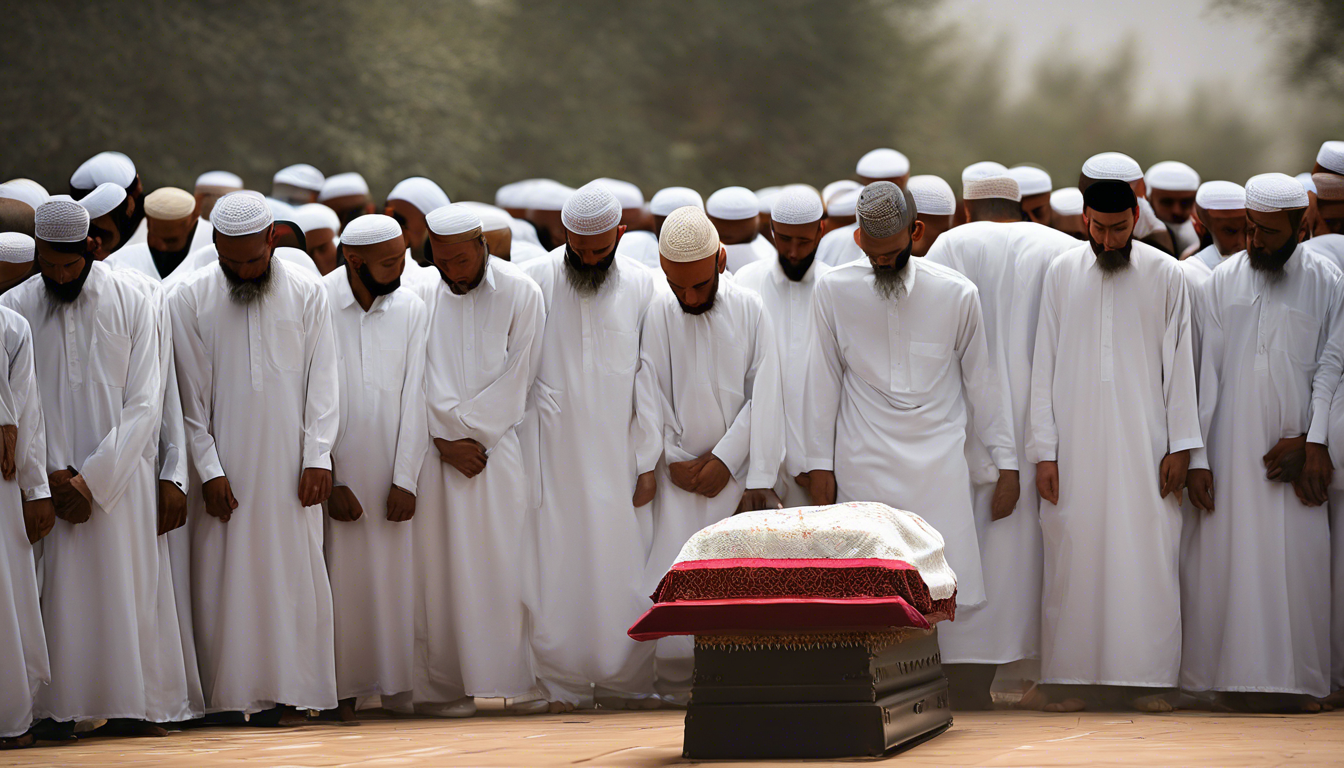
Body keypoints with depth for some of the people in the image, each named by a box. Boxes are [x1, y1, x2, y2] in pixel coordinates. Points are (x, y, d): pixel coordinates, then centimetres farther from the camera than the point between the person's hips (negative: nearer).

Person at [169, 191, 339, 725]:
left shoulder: (306, 294, 4)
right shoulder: (190, 298, 1)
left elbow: (322, 381, 4)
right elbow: (190, 394, 0)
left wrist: (318, 457, -5)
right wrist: (209, 469, -6)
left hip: (291, 467, 1)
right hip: (223, 467, -1)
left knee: (293, 575, -1)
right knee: (224, 576, -3)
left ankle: (285, 693, 4)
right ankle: (229, 696, 2)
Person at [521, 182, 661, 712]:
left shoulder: (641, 286, 4)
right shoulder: (533, 281, 1)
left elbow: (649, 376, 4)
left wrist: (649, 460, 0)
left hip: (617, 454, 1)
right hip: (551, 453, -1)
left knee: (623, 566, 0)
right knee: (556, 567, -3)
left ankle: (627, 683, 9)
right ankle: (563, 684, 5)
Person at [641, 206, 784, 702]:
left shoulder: (749, 309, 1)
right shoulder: (657, 313, -1)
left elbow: (762, 397, -1)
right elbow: (650, 398, 1)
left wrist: (724, 459, -7)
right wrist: (674, 459, -5)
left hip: (736, 470, 0)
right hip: (678, 473, 0)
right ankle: (675, 683, -1)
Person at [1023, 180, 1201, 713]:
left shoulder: (1165, 274, 4)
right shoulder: (1062, 273, 6)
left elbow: (1178, 364, 5)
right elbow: (1045, 365, 6)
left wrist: (1180, 446, -1)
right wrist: (1043, 451, 0)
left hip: (1144, 441, 0)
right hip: (1076, 443, 0)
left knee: (1146, 554, -3)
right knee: (1073, 555, -1)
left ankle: (1143, 677, 2)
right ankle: (1063, 679, 2)